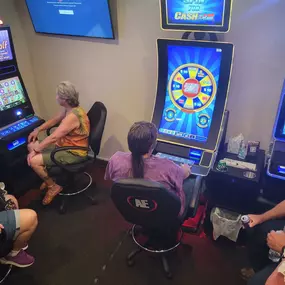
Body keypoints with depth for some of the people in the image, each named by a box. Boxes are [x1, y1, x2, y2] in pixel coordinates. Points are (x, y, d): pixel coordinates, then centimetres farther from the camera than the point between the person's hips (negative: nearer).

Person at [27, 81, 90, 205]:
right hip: (65, 144, 10)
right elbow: (54, 120, 19)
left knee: (33, 161, -17)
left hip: (73, 153, -10)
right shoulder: (68, 108, 0)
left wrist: (35, 150, -18)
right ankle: (48, 177, 24)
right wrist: (38, 129, 9)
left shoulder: (73, 116, -30)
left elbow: (53, 138, -29)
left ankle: (53, 186, 5)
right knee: (31, 145, 13)